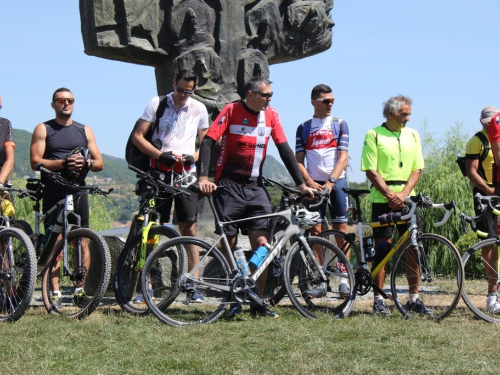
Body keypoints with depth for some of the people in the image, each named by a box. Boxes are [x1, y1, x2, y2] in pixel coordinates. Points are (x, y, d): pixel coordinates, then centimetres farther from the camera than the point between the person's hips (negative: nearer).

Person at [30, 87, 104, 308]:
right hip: (53, 193, -2)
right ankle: (55, 292, -5)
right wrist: (63, 163, -16)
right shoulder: (43, 129, 7)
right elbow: (35, 162, -3)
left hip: (78, 191, 3)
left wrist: (86, 163, -10)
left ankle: (80, 289, 4)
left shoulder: (85, 131, 17)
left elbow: (100, 163, 13)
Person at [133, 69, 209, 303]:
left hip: (186, 174, 1)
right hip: (159, 172, -1)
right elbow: (138, 137, 2)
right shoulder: (157, 104, 3)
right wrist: (159, 154, -13)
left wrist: (193, 157, -7)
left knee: (189, 229, -2)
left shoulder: (199, 109, 9)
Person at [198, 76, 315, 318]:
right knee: (229, 244, -1)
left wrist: (301, 184, 2)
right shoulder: (231, 111, -5)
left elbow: (284, 150, 7)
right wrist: (203, 177, -23)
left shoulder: (271, 115, 5)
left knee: (261, 243, -7)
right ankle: (233, 300, 10)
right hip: (228, 187, -3)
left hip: (255, 188, 3)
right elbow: (207, 142, -11)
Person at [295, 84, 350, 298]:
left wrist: (331, 181, -15)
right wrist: (310, 182, -9)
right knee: (316, 231, -2)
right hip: (314, 184, 1)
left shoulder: (339, 124, 5)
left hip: (336, 182, -1)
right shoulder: (304, 128, 9)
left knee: (341, 229, -5)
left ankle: (344, 279, -4)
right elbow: (299, 160, 6)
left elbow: (343, 157, -3)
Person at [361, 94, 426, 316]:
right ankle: (378, 299, 3)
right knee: (382, 248, -3)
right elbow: (371, 171, -7)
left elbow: (417, 169, 7)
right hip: (382, 199, -4)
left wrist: (403, 193, -8)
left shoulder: (412, 135, 11)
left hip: (407, 199, 4)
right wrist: (390, 195, -14)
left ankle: (414, 298, 10)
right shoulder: (374, 135, -2)